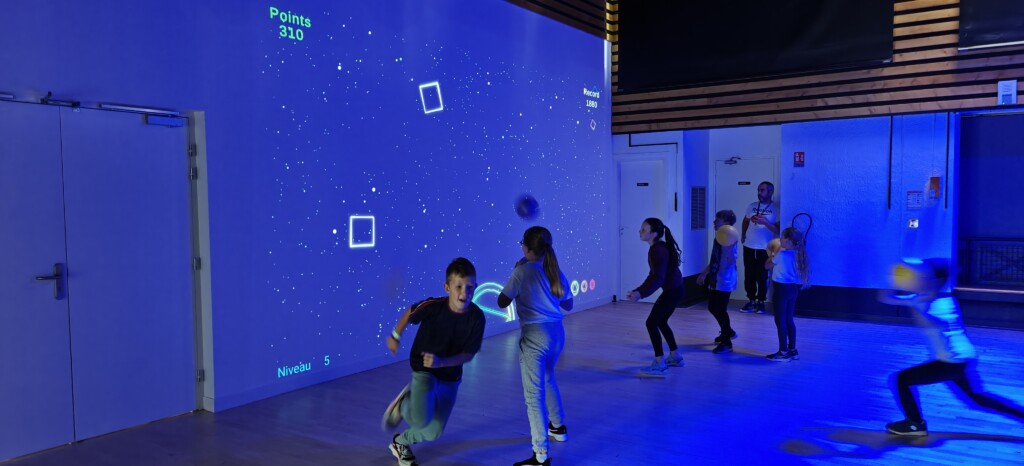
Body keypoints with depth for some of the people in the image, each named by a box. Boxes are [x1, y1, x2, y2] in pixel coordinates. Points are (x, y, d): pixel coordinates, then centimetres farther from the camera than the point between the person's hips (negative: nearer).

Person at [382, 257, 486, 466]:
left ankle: (401, 442, 45)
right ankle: (403, 404, 9)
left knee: (434, 432, 14)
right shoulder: (433, 306, -26)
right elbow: (409, 313, -5)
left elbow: (468, 354, -16)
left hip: (450, 376, 3)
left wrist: (441, 362, -32)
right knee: (421, 420, -26)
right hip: (423, 369, -3)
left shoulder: (476, 317, -21)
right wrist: (395, 336, 7)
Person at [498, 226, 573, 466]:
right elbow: (568, 305, 19)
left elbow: (502, 302, -2)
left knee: (534, 394, -4)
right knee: (547, 379, 31)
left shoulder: (522, 271, -10)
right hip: (556, 333, 7)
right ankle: (558, 427, 46)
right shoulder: (556, 271, 9)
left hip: (534, 335, -7)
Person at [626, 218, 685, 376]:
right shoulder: (659, 247, 9)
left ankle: (659, 364, -4)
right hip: (674, 290, 10)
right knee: (660, 322, 20)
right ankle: (675, 356, 32)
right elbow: (654, 275, 14)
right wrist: (639, 290, 12)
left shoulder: (657, 250, -21)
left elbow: (658, 278, -26)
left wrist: (640, 293, -32)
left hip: (672, 291, -10)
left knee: (651, 323, -7)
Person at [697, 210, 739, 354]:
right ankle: (728, 332, 39)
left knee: (720, 310, -4)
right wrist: (704, 273, 24)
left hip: (724, 281, -9)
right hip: (715, 280, 9)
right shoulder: (718, 238, 9)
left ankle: (726, 343, 8)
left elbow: (731, 262, -26)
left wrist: (727, 246, -38)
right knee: (713, 308, 18)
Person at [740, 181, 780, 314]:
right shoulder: (752, 206, 8)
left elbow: (778, 230, -10)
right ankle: (751, 300, 15)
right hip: (749, 247, 4)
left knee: (762, 276, 0)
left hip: (764, 249, -4)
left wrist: (765, 222, -22)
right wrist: (743, 235, 13)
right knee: (749, 275, 5)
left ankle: (761, 302, 12)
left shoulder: (775, 209, -4)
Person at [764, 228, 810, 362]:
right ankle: (792, 350, 22)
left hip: (782, 288, -8)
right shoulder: (797, 254, 4)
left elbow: (767, 266, -4)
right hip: (793, 288, 8)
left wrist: (772, 254, 11)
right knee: (788, 320, 16)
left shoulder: (781, 254, -17)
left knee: (780, 320, 0)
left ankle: (783, 352, 3)